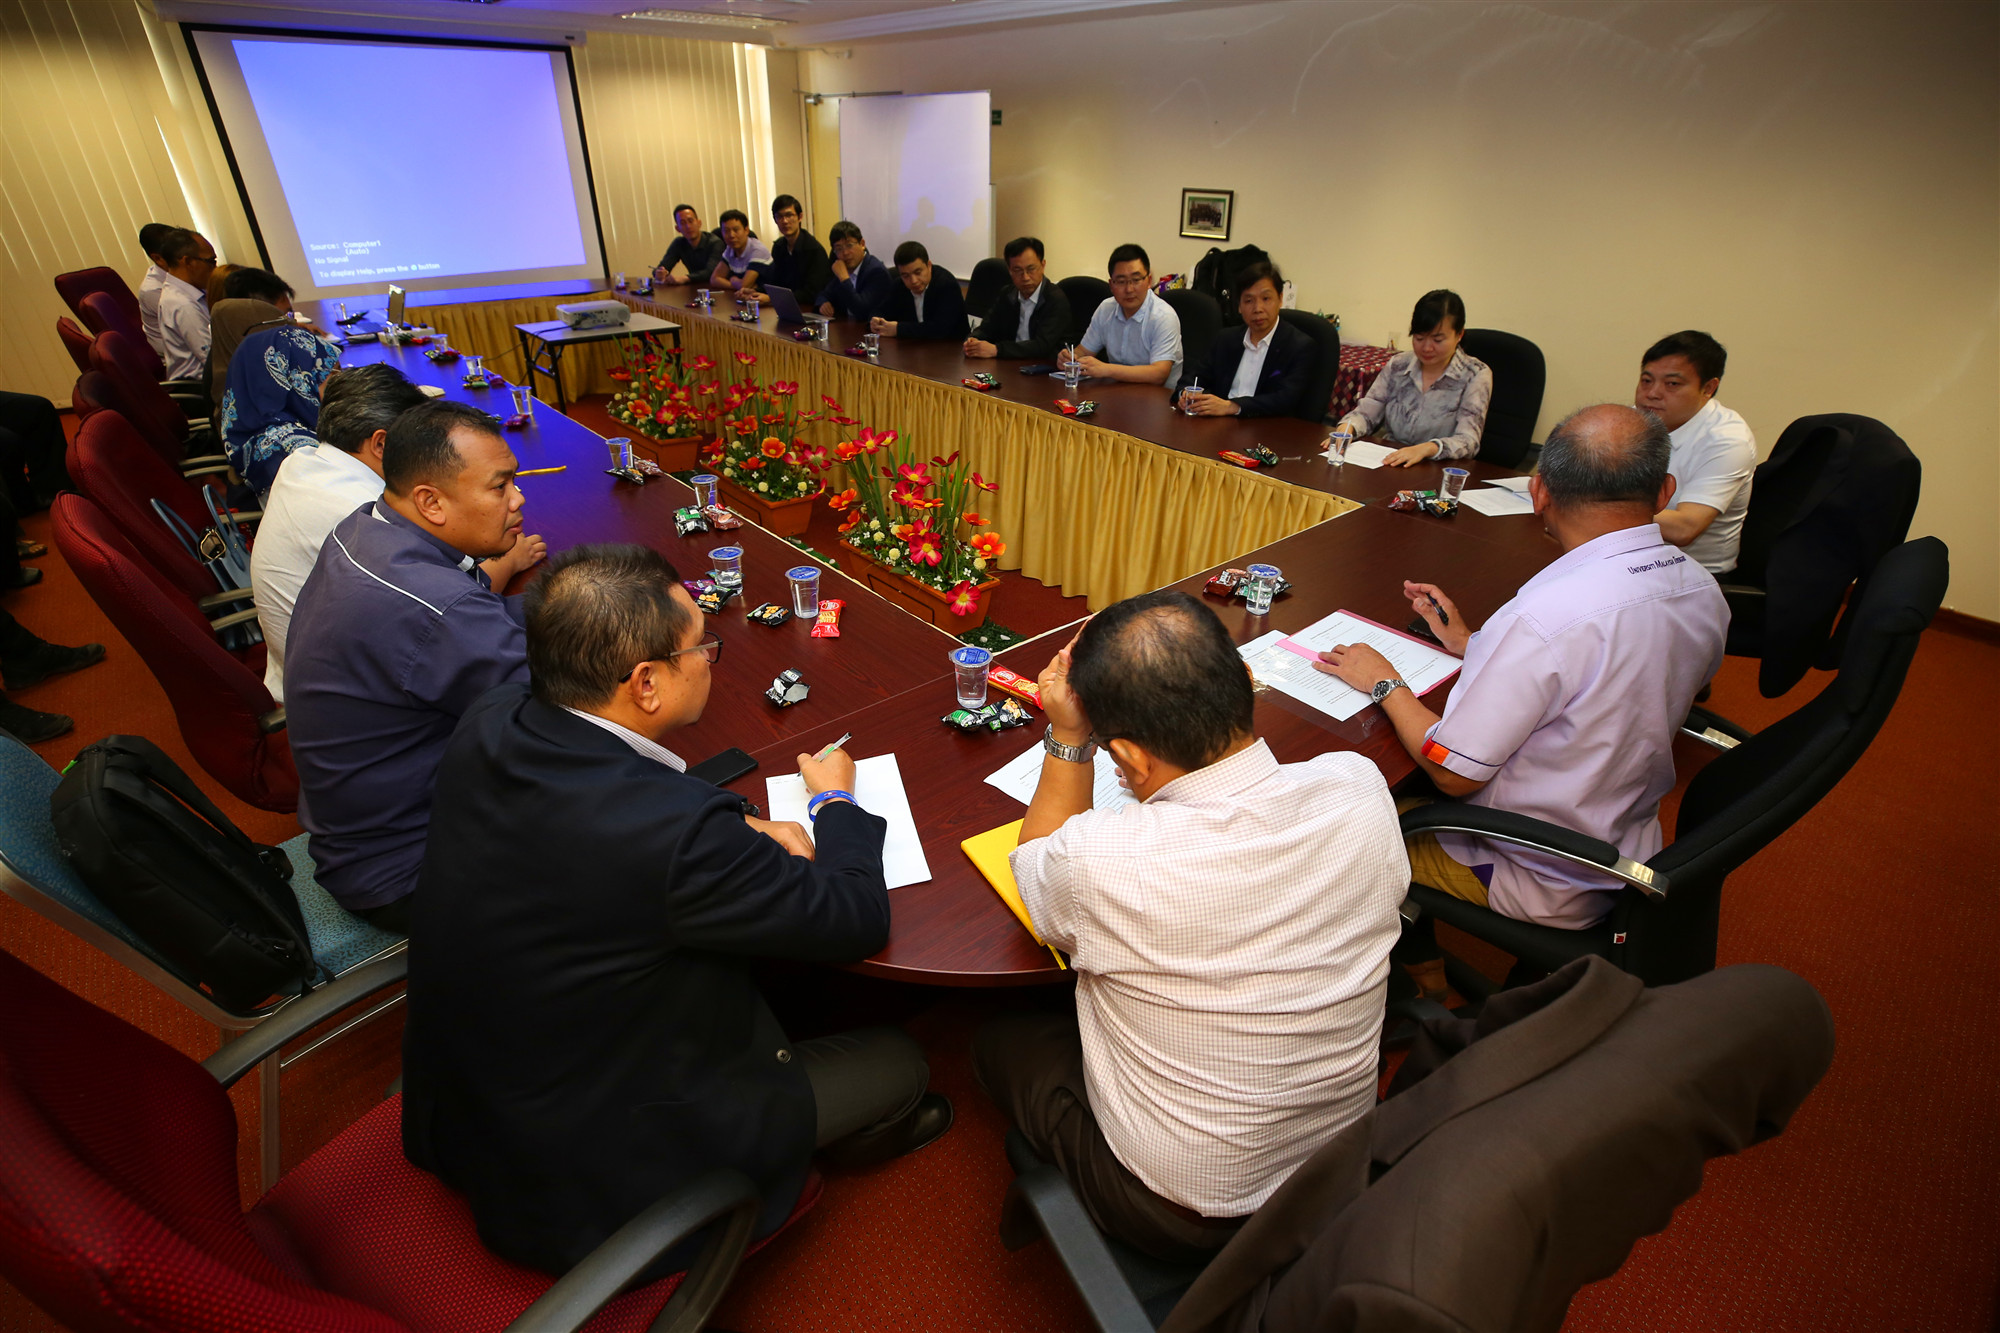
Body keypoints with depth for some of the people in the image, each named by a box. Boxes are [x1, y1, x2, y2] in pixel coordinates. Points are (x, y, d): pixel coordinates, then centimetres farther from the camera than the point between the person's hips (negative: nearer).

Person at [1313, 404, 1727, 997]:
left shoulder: (1546, 617, -34)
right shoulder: (1703, 591, -6)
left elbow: (1453, 774, -27)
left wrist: (1385, 684, -13)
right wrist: (1474, 646, 8)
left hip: (1544, 886, -8)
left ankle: (1422, 975, 31)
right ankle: (1424, 967, 30)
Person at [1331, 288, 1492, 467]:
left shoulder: (1476, 375, -3)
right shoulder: (1397, 365, 9)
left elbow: (1468, 441, -13)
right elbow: (1366, 413, 5)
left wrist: (1425, 449, -33)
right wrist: (1346, 428, -19)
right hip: (1388, 464, 4)